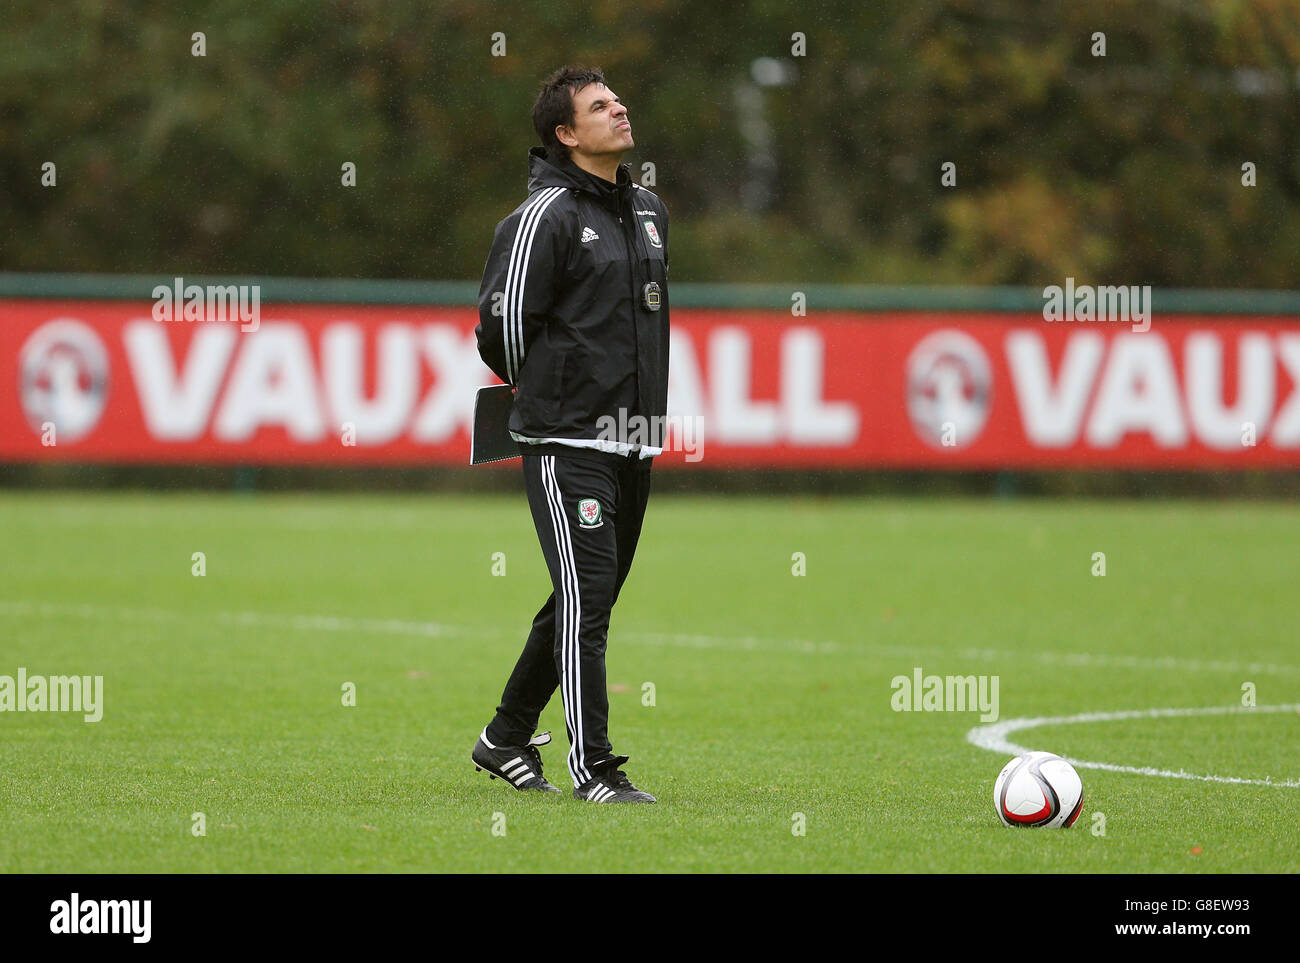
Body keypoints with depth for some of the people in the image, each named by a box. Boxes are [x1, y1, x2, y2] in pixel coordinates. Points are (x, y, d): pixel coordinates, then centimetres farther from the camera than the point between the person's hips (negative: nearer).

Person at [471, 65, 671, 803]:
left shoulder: (651, 211, 13)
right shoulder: (545, 216, -11)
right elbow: (502, 324, -9)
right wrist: (549, 396, 4)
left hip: (635, 440, 8)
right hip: (568, 442, -8)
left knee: (585, 601, 13)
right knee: (587, 599, -11)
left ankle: (506, 739, 27)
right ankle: (593, 766, -8)